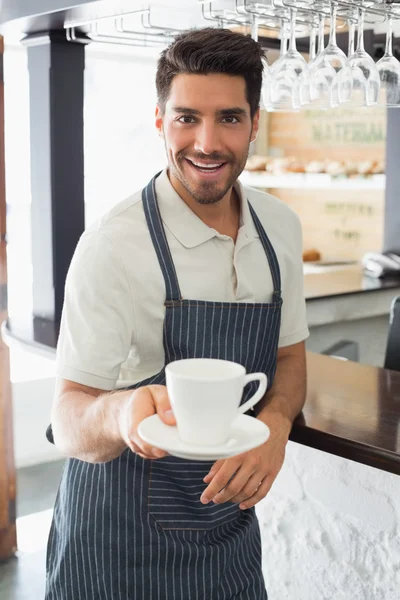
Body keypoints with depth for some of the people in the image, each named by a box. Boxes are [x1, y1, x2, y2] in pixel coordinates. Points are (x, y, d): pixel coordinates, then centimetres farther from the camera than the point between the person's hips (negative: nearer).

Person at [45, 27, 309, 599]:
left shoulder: (281, 227, -4)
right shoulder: (113, 245, -21)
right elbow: (68, 424, -20)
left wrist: (275, 422, -14)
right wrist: (121, 413, -43)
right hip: (123, 539, -5)